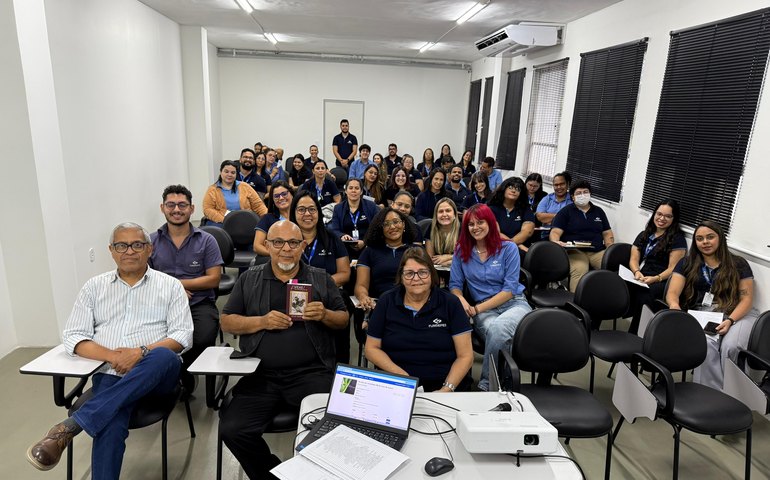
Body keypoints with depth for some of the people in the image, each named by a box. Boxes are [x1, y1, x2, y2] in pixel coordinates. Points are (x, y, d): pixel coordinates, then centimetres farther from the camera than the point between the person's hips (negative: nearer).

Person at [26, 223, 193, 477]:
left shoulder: (170, 285, 7)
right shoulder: (94, 286, 13)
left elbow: (183, 335, 0)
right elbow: (72, 337, 7)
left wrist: (142, 352, -17)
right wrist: (111, 356, -11)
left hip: (156, 374, -1)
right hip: (110, 373, 1)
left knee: (164, 357, -38)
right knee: (111, 425, -32)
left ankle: (70, 425, -32)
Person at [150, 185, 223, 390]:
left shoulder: (206, 241, 7)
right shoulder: (151, 241, 12)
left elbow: (214, 279, 0)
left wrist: (177, 283, -6)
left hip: (200, 304, -1)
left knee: (203, 339, -29)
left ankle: (183, 374, 5)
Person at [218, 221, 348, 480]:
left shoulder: (321, 279, 10)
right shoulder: (249, 279, 11)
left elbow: (344, 320, 12)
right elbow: (226, 321, 10)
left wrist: (325, 315, -10)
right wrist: (262, 321, -8)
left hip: (311, 372, -1)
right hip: (261, 374, 2)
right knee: (232, 429, -16)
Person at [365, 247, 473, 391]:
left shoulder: (450, 303, 2)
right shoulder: (386, 302, 6)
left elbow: (465, 355, 0)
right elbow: (371, 348, 9)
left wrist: (447, 389, -14)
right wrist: (399, 374, -8)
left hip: (443, 385, 0)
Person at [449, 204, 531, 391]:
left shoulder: (508, 248, 0)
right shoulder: (462, 251, 8)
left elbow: (509, 289, -6)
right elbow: (455, 284, 9)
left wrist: (477, 309, -14)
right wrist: (461, 299, -16)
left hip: (514, 303, -1)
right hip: (484, 309, 1)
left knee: (498, 328, -36)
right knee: (493, 329, -36)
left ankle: (486, 384, -17)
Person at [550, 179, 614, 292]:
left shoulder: (598, 211, 22)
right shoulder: (565, 211, 10)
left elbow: (607, 234, 20)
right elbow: (555, 232, 0)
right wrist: (556, 242, -23)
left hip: (598, 252, 4)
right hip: (575, 251, -4)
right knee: (579, 270, -36)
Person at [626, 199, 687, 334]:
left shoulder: (677, 239, 6)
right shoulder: (643, 235, 23)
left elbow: (673, 268, -3)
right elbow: (633, 259, 13)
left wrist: (656, 279, -20)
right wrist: (637, 272, -9)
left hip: (662, 282, -4)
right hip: (640, 278, 4)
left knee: (639, 295, -38)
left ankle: (632, 336, -27)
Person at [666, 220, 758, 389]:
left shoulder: (738, 264, 11)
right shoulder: (687, 264, 13)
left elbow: (747, 298, 5)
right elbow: (673, 292, 3)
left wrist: (730, 320, -14)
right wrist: (674, 305, -22)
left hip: (738, 314, 0)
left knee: (730, 347, -32)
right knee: (707, 345, -33)